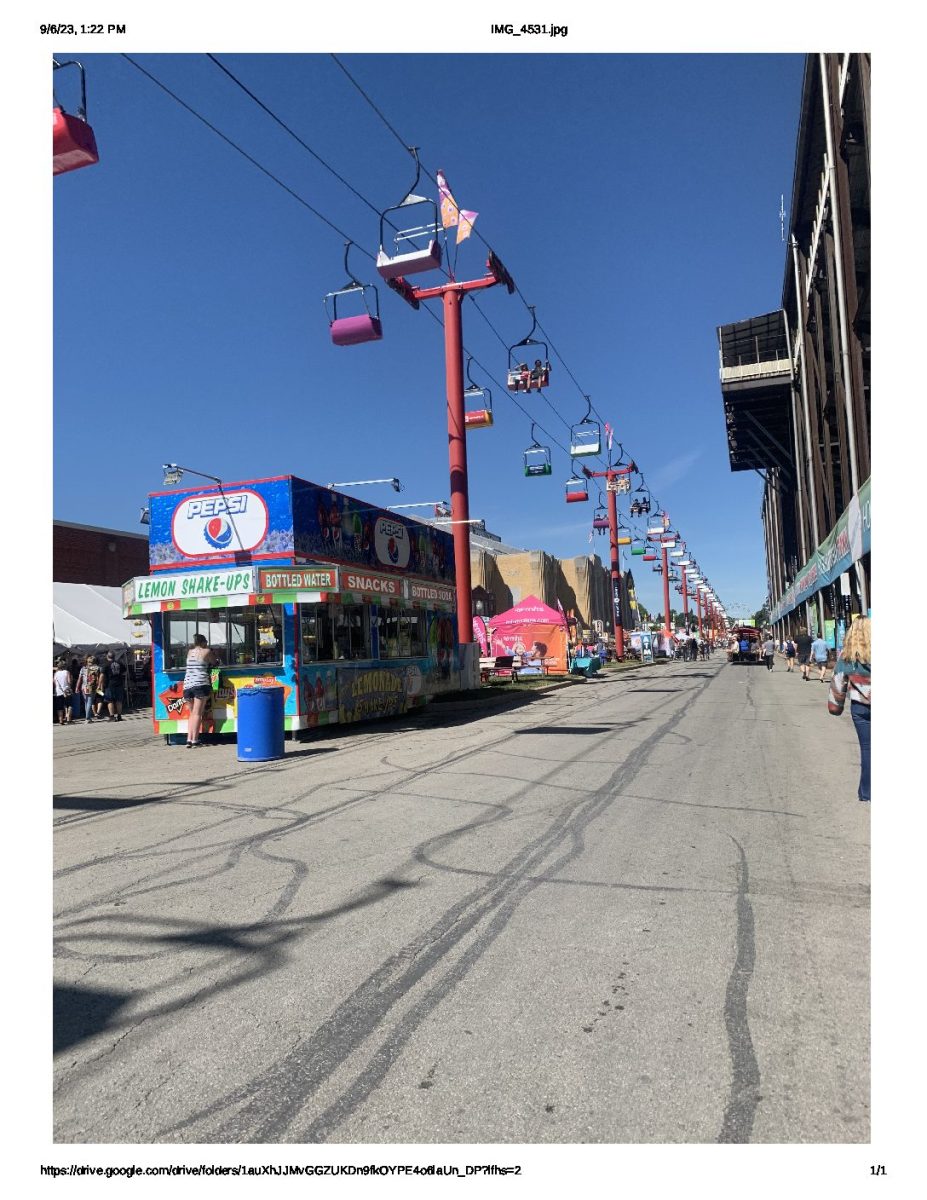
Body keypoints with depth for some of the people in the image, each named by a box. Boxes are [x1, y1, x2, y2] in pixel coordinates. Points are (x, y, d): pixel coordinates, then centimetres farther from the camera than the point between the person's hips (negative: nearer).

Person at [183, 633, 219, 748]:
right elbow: (214, 662, 13)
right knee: (197, 713, -6)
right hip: (200, 684, -5)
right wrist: (215, 655, 31)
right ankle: (195, 741, -10)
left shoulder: (190, 652, 17)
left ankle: (189, 739, 5)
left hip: (187, 685, 5)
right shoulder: (206, 651, 3)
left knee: (192, 713, 14)